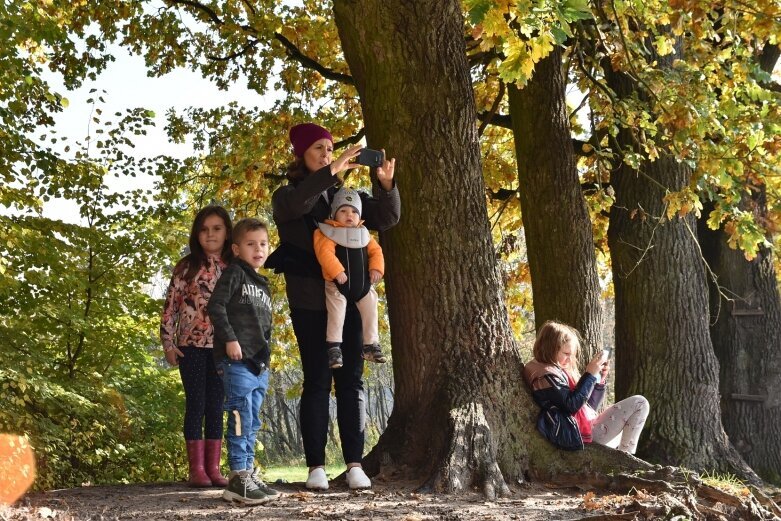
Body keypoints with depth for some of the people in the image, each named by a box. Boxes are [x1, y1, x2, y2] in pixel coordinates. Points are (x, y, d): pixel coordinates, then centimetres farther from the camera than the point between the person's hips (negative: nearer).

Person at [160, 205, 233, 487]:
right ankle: (196, 469, 1)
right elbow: (170, 306, 0)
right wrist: (168, 343, -4)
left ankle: (213, 467, 9)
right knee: (196, 406, -1)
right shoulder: (187, 267, -1)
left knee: (216, 408, 5)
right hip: (191, 346, -2)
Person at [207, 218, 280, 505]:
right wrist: (229, 338, -18)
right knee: (241, 418, -12)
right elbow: (215, 306, -11)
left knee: (252, 423, 10)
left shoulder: (264, 285, 22)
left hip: (259, 364, 8)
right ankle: (239, 478, -12)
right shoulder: (234, 274, -1)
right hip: (236, 361, -8)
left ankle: (248, 474, 14)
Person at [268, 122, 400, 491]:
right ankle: (316, 466, 1)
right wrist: (332, 171, -30)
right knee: (317, 381, -3)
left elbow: (386, 218, 4)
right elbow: (294, 205, -22)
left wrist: (386, 185, -15)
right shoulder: (288, 195, 4)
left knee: (351, 380, 1)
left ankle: (354, 464, 3)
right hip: (309, 301, -3)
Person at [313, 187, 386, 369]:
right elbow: (325, 252, -22)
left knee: (370, 313, 7)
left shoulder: (364, 234, 10)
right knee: (336, 314, -10)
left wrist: (376, 268, -10)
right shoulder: (328, 232, -10)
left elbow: (375, 251, 9)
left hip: (363, 284, 5)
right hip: (337, 285, -5)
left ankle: (371, 345, 18)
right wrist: (337, 271, -32)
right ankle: (334, 346, -4)